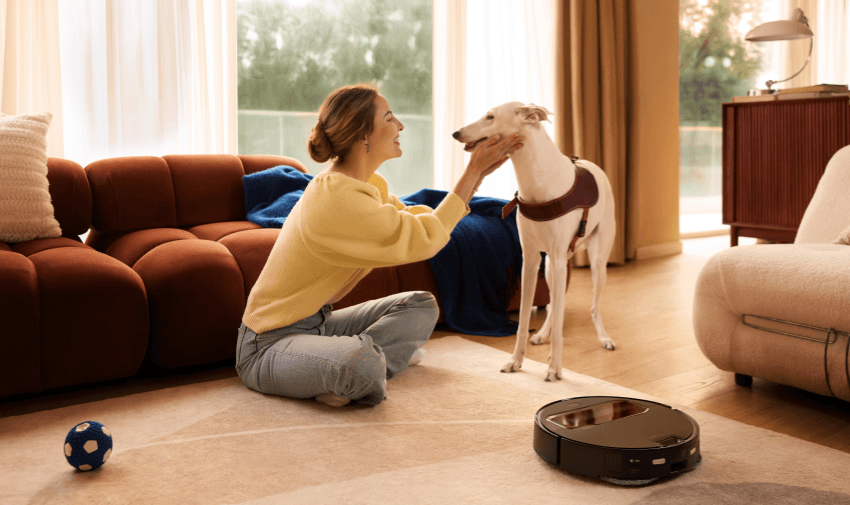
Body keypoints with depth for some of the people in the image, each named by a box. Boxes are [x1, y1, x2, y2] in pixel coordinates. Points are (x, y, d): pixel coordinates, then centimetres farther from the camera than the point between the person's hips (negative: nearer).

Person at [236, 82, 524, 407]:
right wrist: (473, 172, -14)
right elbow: (422, 240, -21)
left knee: (422, 307, 8)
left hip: (314, 322, 10)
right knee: (363, 362, -40)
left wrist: (476, 174, 3)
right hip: (269, 344, -10)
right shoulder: (336, 199, -27)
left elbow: (415, 220, 8)